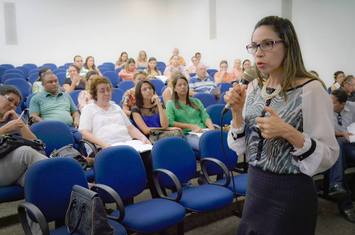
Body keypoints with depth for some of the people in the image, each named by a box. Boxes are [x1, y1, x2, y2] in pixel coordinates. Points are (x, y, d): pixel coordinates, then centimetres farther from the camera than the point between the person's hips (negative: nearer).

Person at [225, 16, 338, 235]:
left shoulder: (311, 89, -16)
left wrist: (288, 133, -30)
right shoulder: (255, 89, 1)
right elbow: (241, 148, 3)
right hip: (255, 187, 6)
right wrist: (237, 111, -12)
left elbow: (329, 156, -16)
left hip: (291, 194, -5)